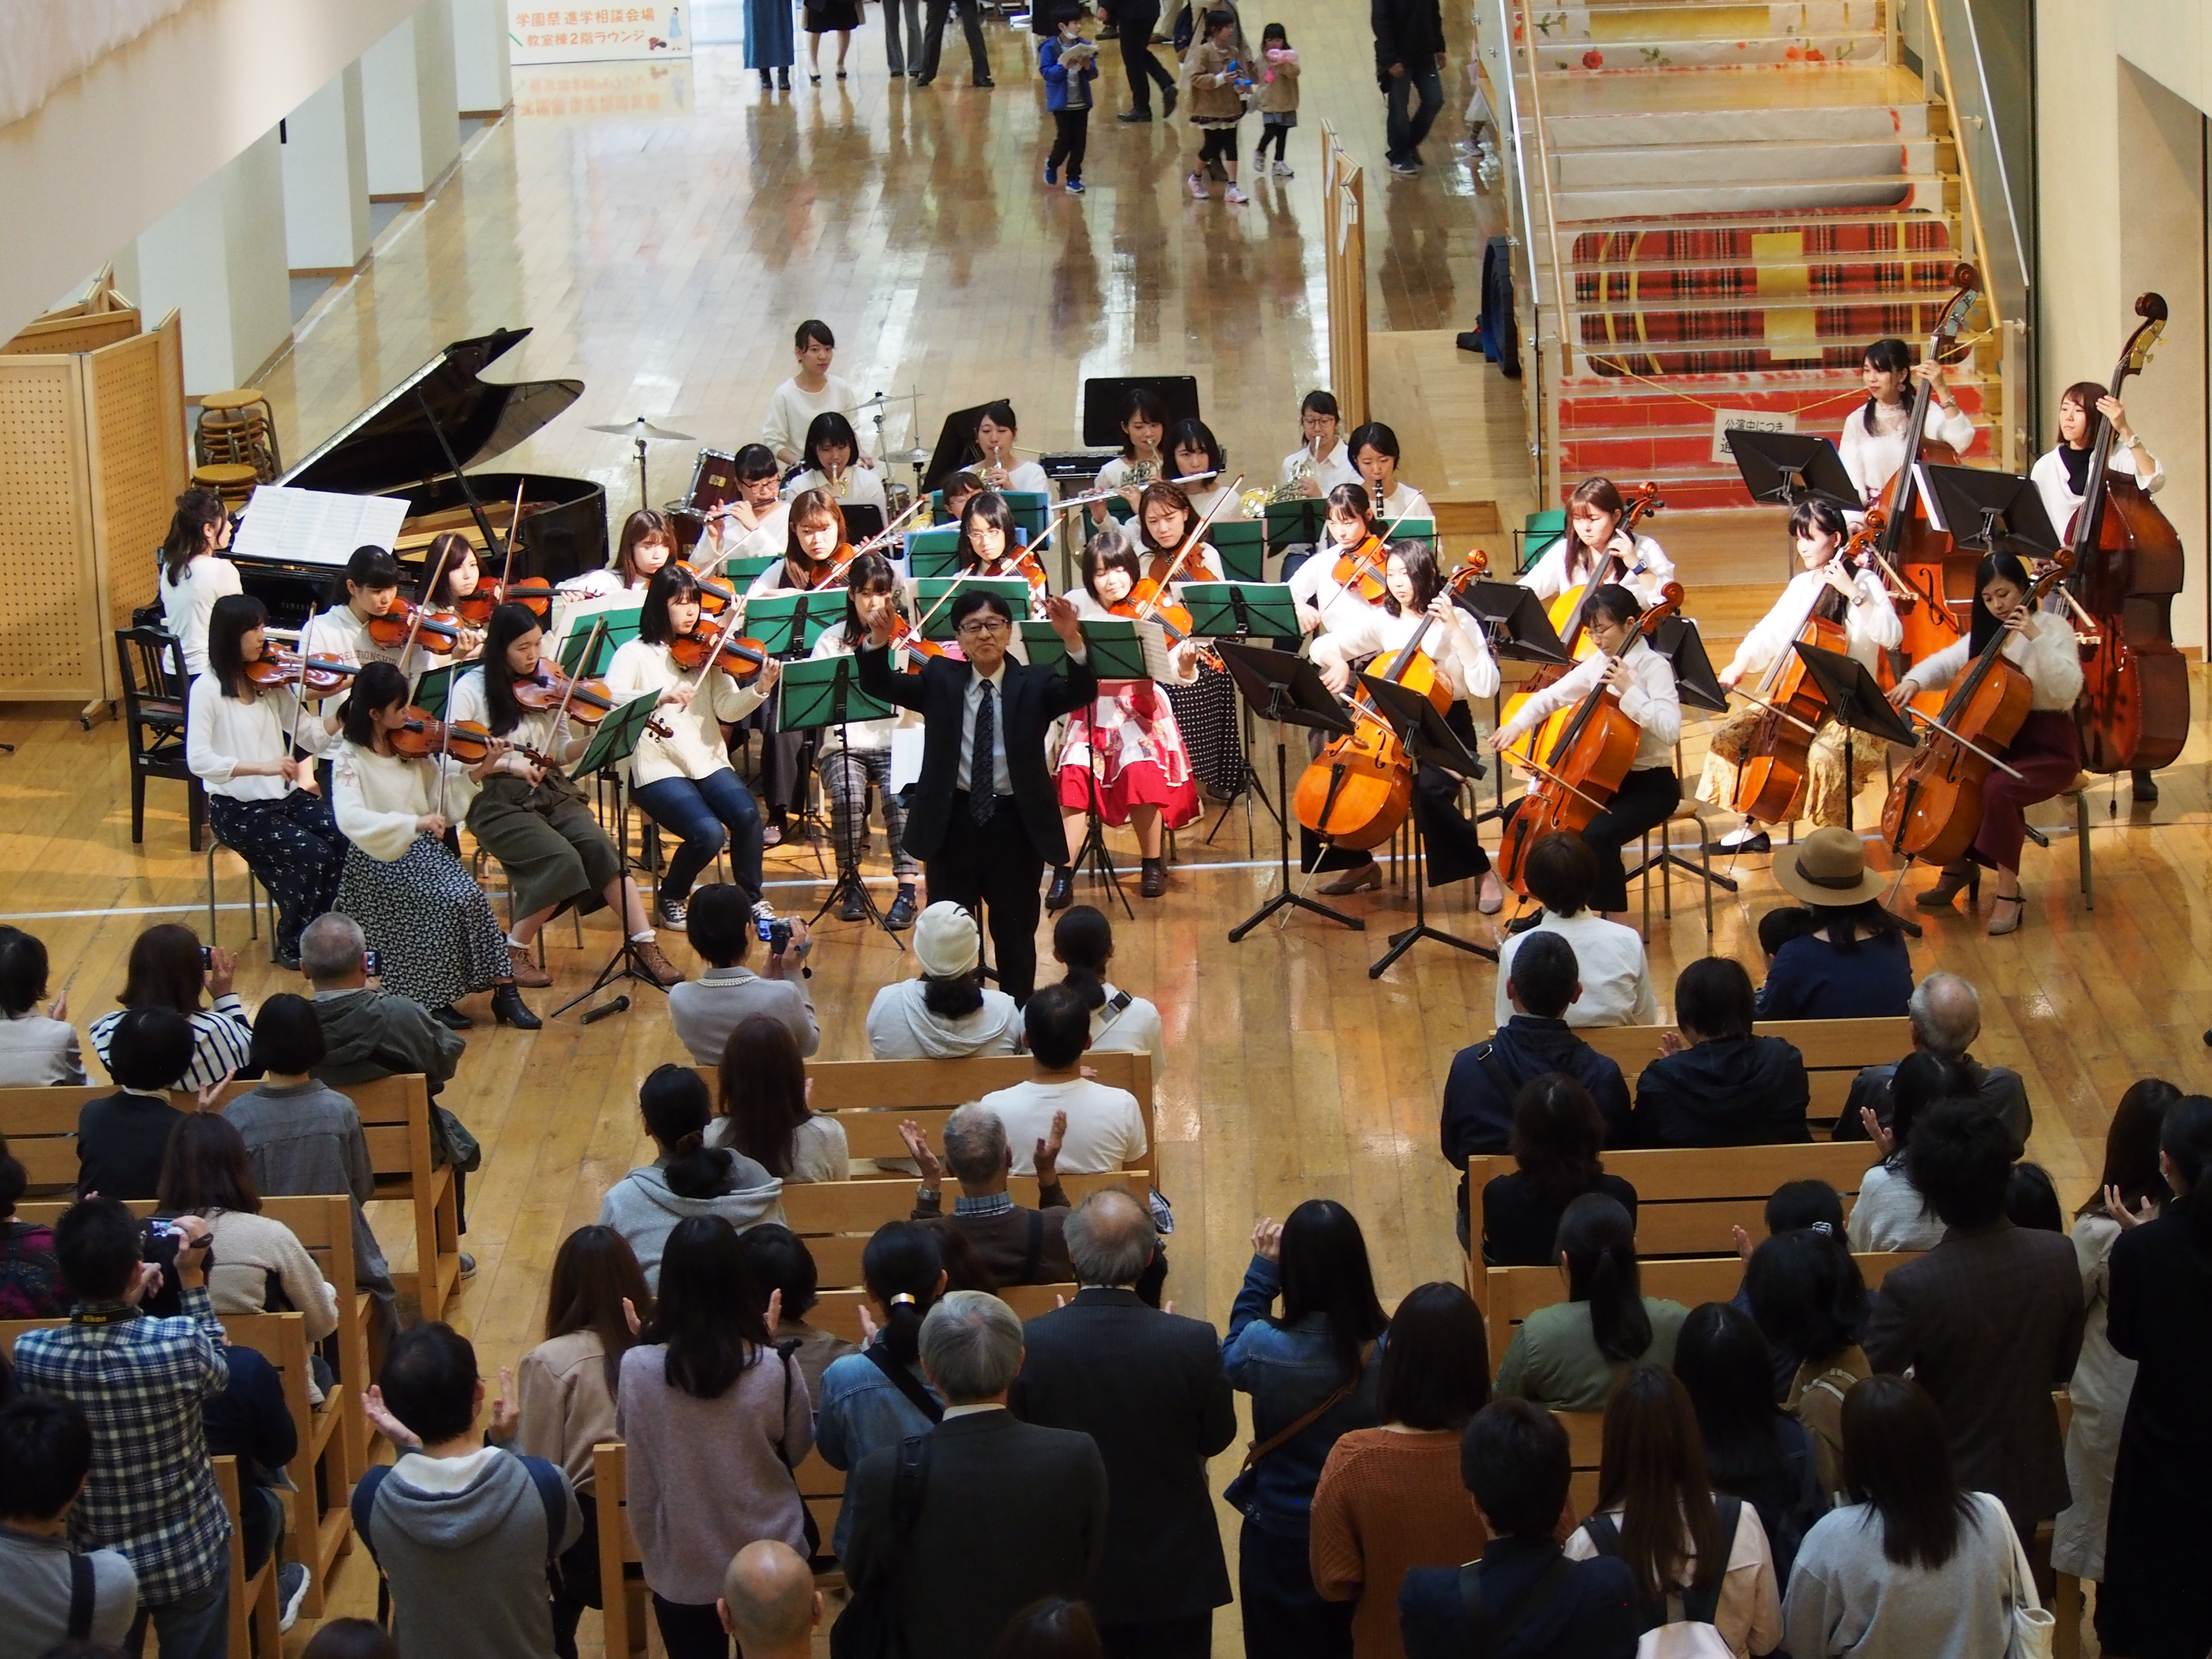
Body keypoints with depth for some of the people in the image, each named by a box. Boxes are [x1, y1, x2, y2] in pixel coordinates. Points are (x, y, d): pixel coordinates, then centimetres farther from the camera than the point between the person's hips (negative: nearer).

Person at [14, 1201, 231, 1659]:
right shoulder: (180, 1343, -26)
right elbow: (217, 1371, -1)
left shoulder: (30, 1355, -20)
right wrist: (192, 1278, 2)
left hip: (93, 1564, 2)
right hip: (189, 1557, -2)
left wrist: (125, 1298, 10)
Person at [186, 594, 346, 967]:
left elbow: (314, 737, 2)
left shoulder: (271, 682, 7)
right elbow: (198, 760, -21)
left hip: (286, 797, 5)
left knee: (348, 840, -20)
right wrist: (261, 766, -32)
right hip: (239, 810, -5)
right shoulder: (208, 689, -10)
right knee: (314, 854, -25)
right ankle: (294, 945, -3)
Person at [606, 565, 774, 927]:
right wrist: (661, 696, -33)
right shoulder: (635, 654, -1)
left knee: (747, 814, -25)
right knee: (709, 833, -26)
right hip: (658, 770, -4)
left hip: (707, 762, 4)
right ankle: (670, 897, 4)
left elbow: (727, 710, -1)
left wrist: (760, 689, -20)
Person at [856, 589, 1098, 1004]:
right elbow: (880, 687, -8)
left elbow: (1081, 694, -19)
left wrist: (1073, 641, -38)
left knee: (1016, 931, 11)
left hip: (1017, 825, -1)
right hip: (952, 822, 1)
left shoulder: (1034, 684, -1)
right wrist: (879, 640, -29)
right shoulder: (940, 679, 3)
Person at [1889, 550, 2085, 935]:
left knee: (1999, 788, -33)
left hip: (2048, 750, -7)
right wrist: (1915, 680, -12)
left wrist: (2035, 638, -29)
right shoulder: (1985, 636, 10)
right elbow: (1945, 664, 10)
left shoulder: (2053, 628, -9)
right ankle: (1958, 865, 8)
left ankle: (2009, 893, -24)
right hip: (1999, 743, 7)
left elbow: (2068, 690, -22)